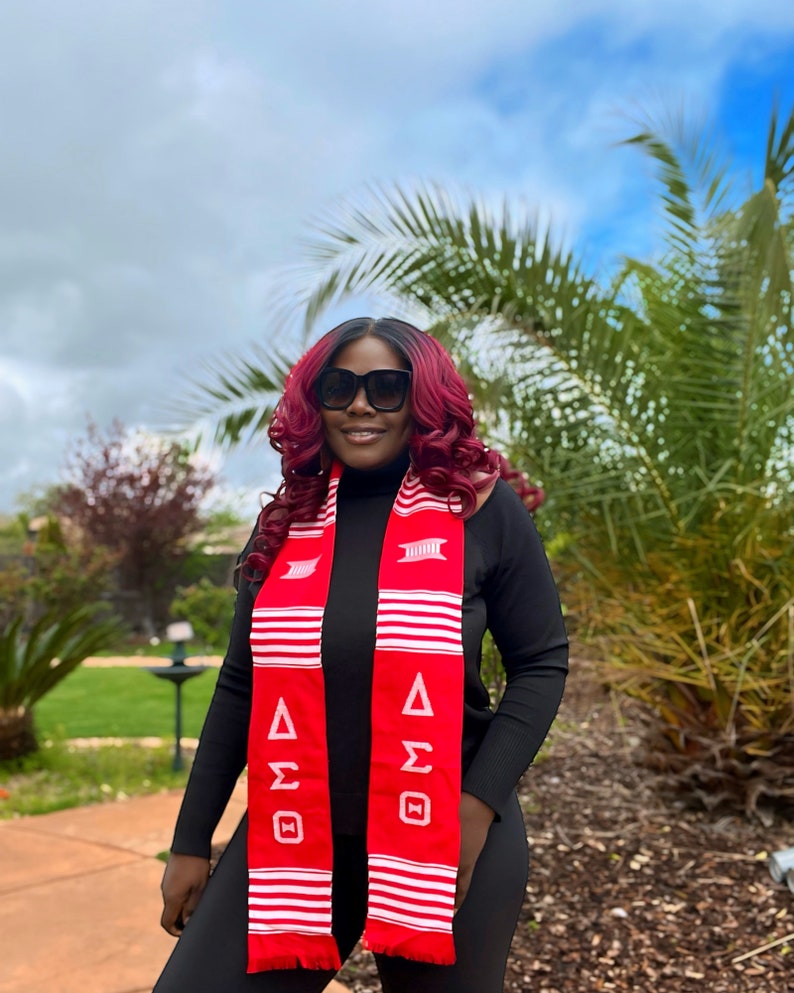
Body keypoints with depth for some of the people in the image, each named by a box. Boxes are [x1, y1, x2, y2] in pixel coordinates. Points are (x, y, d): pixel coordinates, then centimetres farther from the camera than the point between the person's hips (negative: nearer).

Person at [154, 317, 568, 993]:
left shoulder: (481, 509, -5)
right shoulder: (285, 526, 4)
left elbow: (541, 663, -2)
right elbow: (240, 689, 9)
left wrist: (479, 804, -12)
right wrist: (192, 842, 10)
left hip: (446, 835, -2)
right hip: (293, 836, 3)